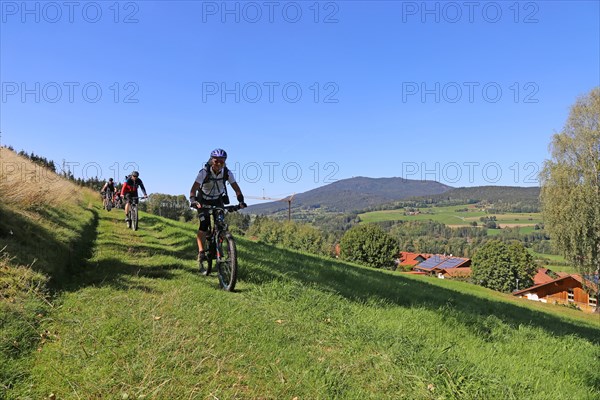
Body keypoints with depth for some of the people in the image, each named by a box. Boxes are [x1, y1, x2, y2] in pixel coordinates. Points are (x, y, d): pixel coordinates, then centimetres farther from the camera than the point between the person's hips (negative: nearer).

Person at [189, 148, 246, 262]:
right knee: (204, 225, -20)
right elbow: (194, 189, -34)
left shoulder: (227, 173, -19)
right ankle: (201, 252, -16)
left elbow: (236, 188, -18)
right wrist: (193, 201, -52)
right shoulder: (204, 172, -27)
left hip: (218, 200, 3)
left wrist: (241, 201, -35)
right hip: (203, 200, -3)